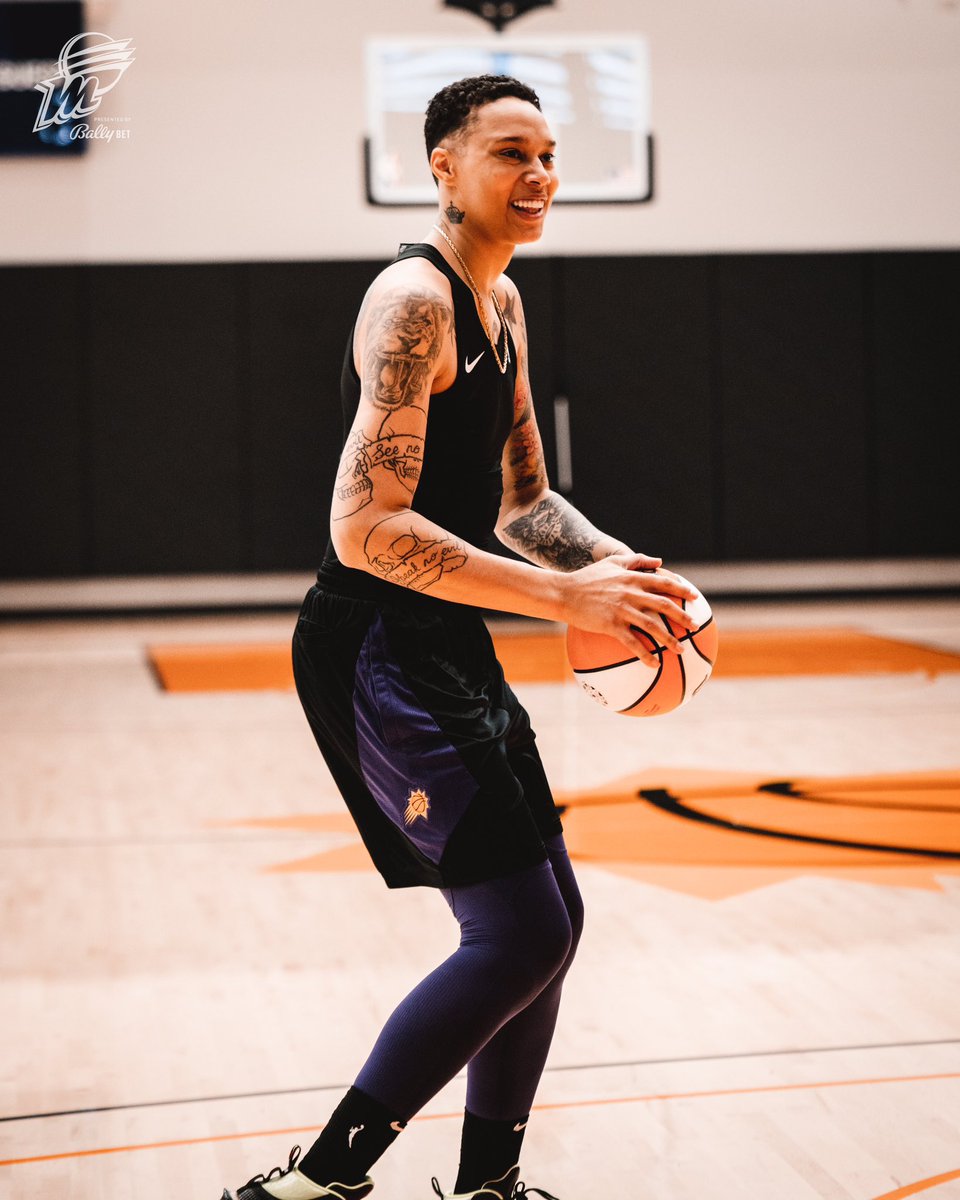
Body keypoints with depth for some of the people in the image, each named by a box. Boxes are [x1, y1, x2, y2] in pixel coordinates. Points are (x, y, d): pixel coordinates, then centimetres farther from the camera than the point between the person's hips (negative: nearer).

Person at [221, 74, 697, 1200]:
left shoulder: (501, 303, 14)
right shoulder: (414, 300, -17)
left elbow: (522, 499, 22)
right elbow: (367, 527, -26)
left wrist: (618, 564, 2)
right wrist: (565, 596, -26)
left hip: (445, 647, 10)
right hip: (377, 652, -10)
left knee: (547, 923, 14)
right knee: (521, 935, -13)